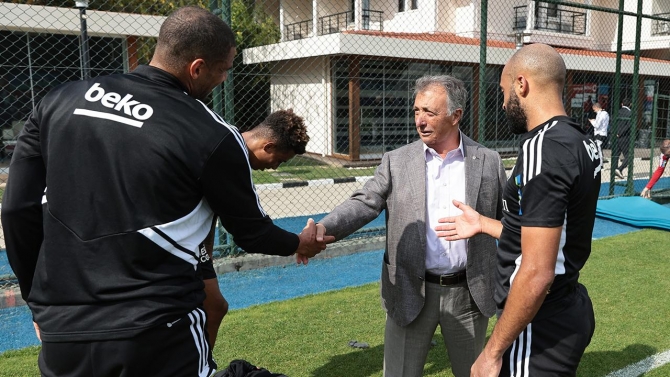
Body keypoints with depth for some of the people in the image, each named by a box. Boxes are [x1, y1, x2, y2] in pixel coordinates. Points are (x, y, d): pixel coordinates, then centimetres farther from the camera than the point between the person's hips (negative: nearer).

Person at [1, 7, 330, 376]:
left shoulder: (60, 102, 1)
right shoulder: (212, 136, -11)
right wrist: (299, 244, 21)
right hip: (156, 338, -5)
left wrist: (42, 301, 16)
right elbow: (250, 231, 1)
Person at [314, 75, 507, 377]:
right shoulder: (397, 161, -1)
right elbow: (364, 203, -10)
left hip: (468, 293, 1)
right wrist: (325, 228, -29)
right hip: (411, 293, 0)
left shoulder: (488, 162, 1)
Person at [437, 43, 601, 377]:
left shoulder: (543, 147, -24)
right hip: (568, 311, 9)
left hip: (540, 325, -9)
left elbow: (537, 273, -27)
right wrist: (483, 225, 21)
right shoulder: (580, 142, 5)